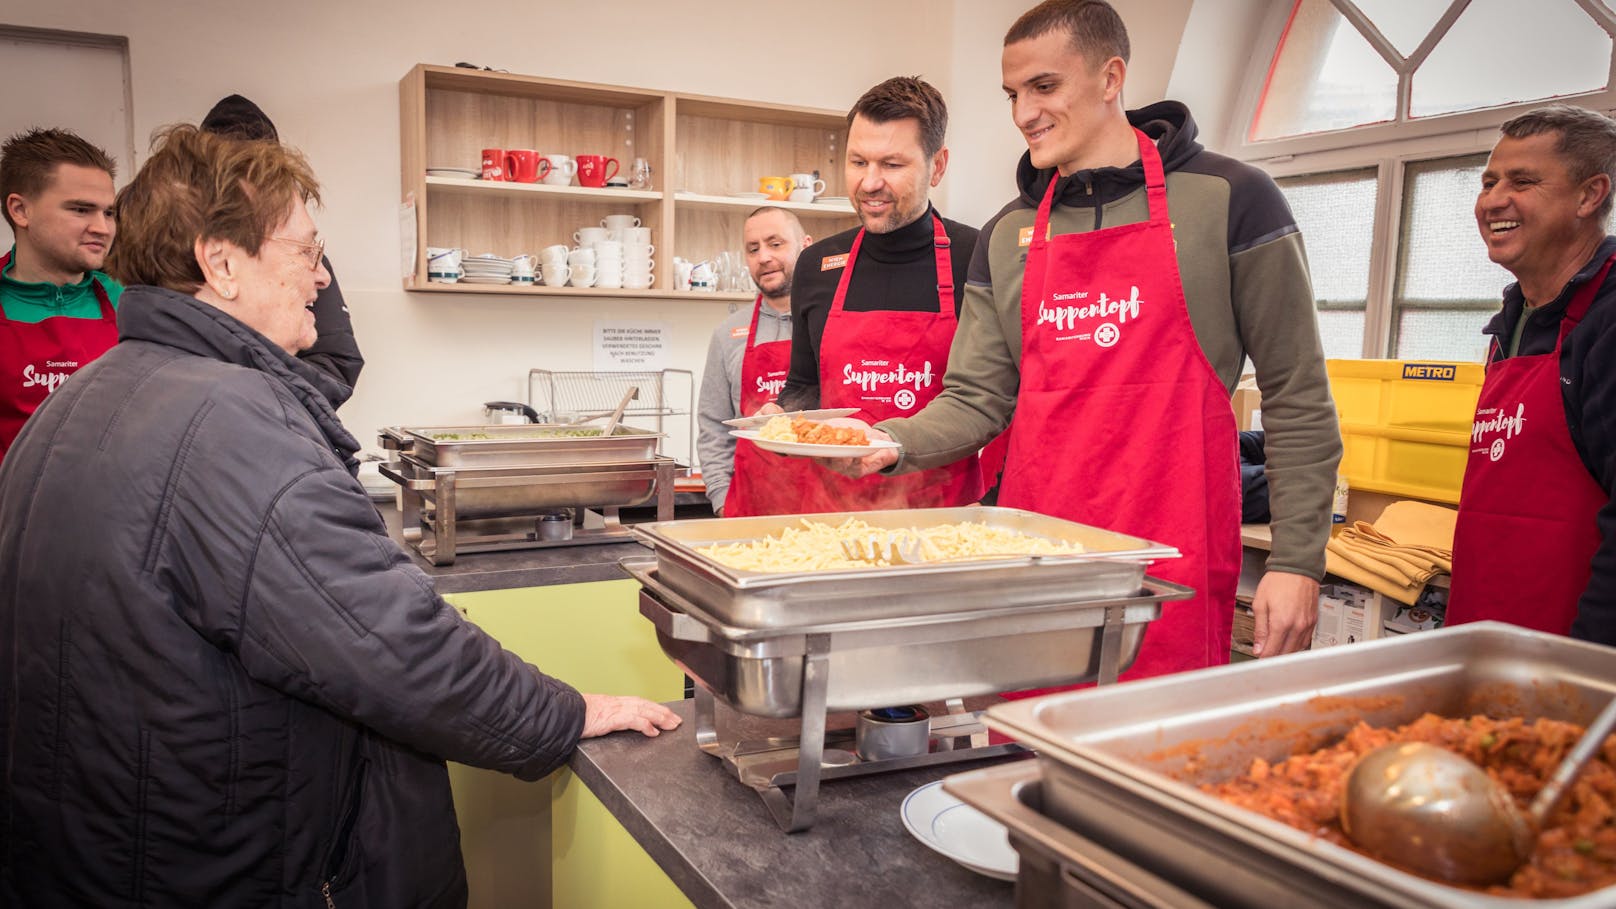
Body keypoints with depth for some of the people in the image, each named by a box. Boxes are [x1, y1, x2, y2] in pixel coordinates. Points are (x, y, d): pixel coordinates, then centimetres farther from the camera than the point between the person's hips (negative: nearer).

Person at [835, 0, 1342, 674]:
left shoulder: (1227, 200, -1)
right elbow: (978, 399, 9)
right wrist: (896, 443, -10)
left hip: (1171, 568, -3)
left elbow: (1296, 397, -1)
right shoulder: (1007, 236, 12)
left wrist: (1297, 560, -6)